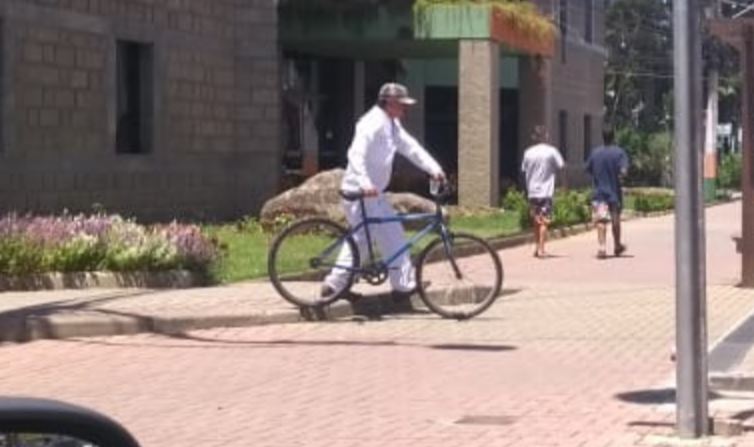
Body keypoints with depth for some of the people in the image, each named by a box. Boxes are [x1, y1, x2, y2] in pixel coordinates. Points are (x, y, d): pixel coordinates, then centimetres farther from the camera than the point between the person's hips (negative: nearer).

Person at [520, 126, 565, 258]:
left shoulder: (528, 152, 4)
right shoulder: (551, 151, -7)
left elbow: (523, 170, 9)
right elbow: (561, 166, -2)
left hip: (532, 191, 4)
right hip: (546, 191, -4)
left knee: (536, 221, 14)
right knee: (544, 221, -4)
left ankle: (537, 247, 20)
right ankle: (541, 249, -11)